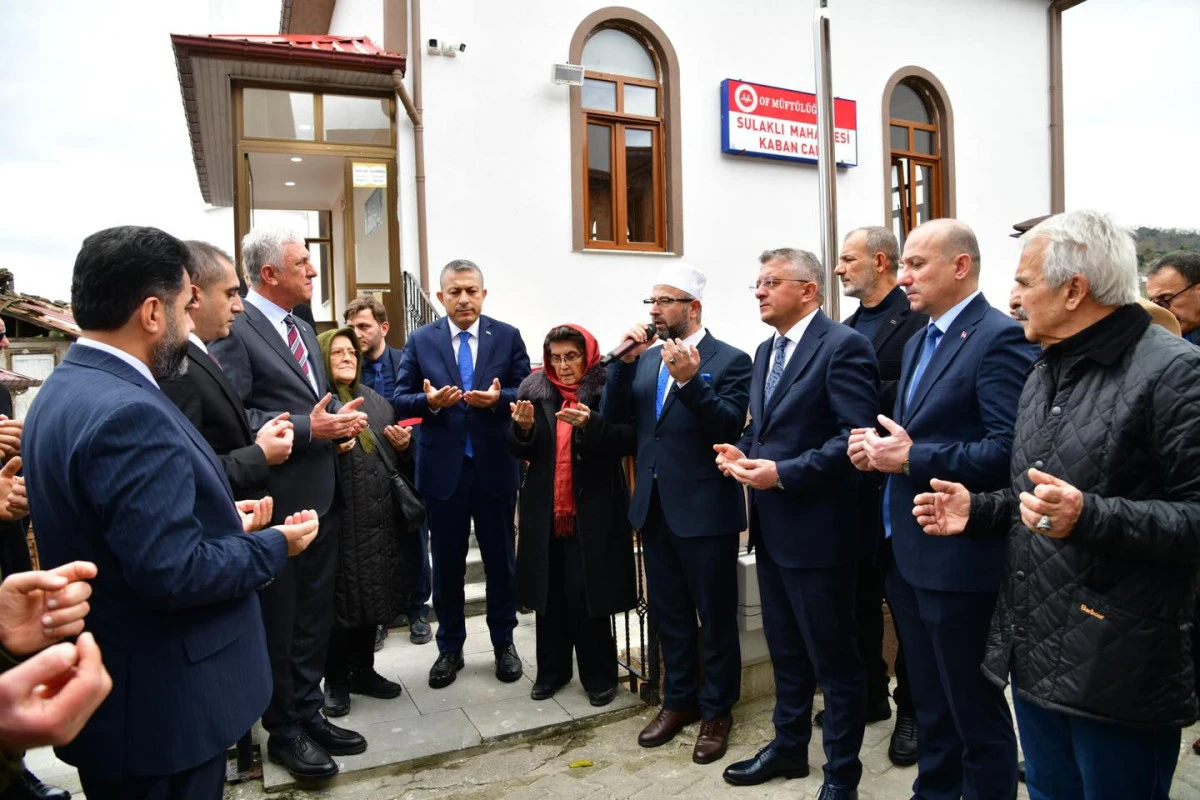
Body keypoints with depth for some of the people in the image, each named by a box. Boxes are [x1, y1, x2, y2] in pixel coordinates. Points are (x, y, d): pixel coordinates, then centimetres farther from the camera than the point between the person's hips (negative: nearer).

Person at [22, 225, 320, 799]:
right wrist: (274, 546, -15)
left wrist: (221, 522, 9)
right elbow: (173, 571, -29)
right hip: (160, 703, -10)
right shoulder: (127, 412, -27)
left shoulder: (63, 390, 6)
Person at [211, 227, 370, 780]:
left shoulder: (303, 331, 14)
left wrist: (340, 418, 1)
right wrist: (308, 429, -24)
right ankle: (283, 731, 26)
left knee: (314, 615, 18)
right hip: (275, 502, -8)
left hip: (320, 499, 8)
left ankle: (309, 713, 34)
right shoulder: (236, 330, -14)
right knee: (278, 622, 8)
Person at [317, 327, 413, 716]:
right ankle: (335, 681, 21)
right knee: (341, 599, 3)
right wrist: (330, 448, -25)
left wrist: (403, 445, 0)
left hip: (378, 516, 6)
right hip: (339, 519, -6)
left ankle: (363, 670, 31)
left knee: (372, 594, 15)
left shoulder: (376, 401, 14)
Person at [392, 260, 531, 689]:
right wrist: (429, 401, -20)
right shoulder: (420, 340, 2)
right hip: (442, 467, 1)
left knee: (500, 558, 12)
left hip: (495, 466, 0)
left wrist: (498, 399, -21)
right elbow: (400, 400, 0)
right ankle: (450, 648, 30)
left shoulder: (507, 336, 0)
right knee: (447, 562, 13)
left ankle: (504, 643, 30)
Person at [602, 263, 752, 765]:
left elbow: (731, 430, -19)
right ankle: (678, 700, 37)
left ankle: (716, 711, 29)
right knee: (669, 613, 19)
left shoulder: (730, 360, -9)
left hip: (705, 510, -6)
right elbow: (613, 417, 2)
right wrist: (625, 361, -10)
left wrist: (690, 380, -30)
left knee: (715, 617, 11)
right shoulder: (645, 359, 9)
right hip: (654, 508, 6)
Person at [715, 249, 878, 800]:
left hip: (817, 528, -8)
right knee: (786, 649, 22)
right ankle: (789, 746, 40)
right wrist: (741, 451, 0)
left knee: (834, 656, 8)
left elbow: (857, 435, -21)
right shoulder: (765, 352, 13)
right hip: (771, 527, 9)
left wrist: (783, 473, -23)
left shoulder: (843, 345, -14)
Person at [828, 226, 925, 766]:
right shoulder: (847, 329, 13)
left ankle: (912, 710, 24)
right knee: (859, 594, 17)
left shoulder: (916, 321, -12)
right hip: (852, 484, 8)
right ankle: (869, 695, 33)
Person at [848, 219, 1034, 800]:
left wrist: (910, 458, -21)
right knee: (929, 703, 23)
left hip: (959, 557, -9)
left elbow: (1007, 450, -24)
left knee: (976, 711, 9)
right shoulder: (918, 343, 14)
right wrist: (880, 448, 0)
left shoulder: (999, 338, -14)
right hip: (908, 551, 9)